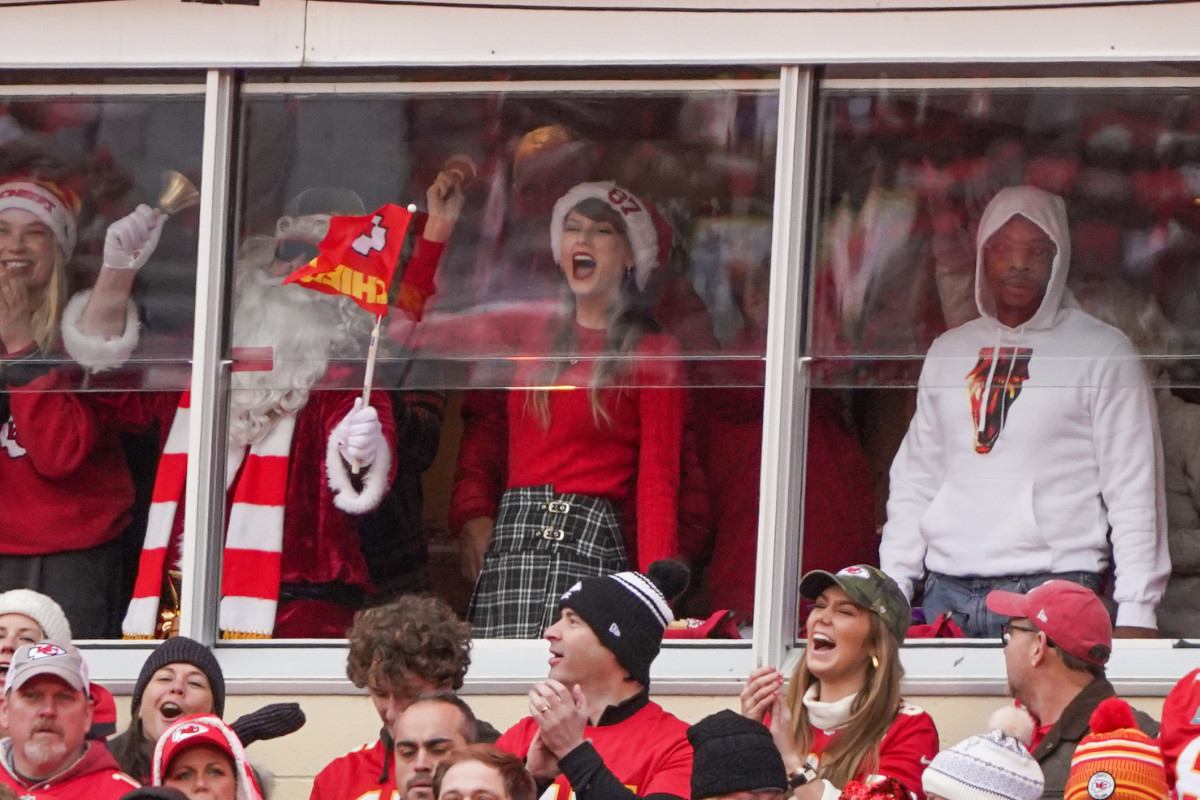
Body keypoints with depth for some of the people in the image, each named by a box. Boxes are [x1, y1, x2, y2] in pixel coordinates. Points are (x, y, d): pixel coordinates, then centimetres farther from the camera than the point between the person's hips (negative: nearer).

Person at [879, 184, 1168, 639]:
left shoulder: (1102, 354, 3)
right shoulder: (949, 353, 18)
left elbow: (1133, 491, -1)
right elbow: (915, 480, 21)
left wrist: (1135, 613, -9)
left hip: (1052, 589, -4)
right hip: (948, 596, 4)